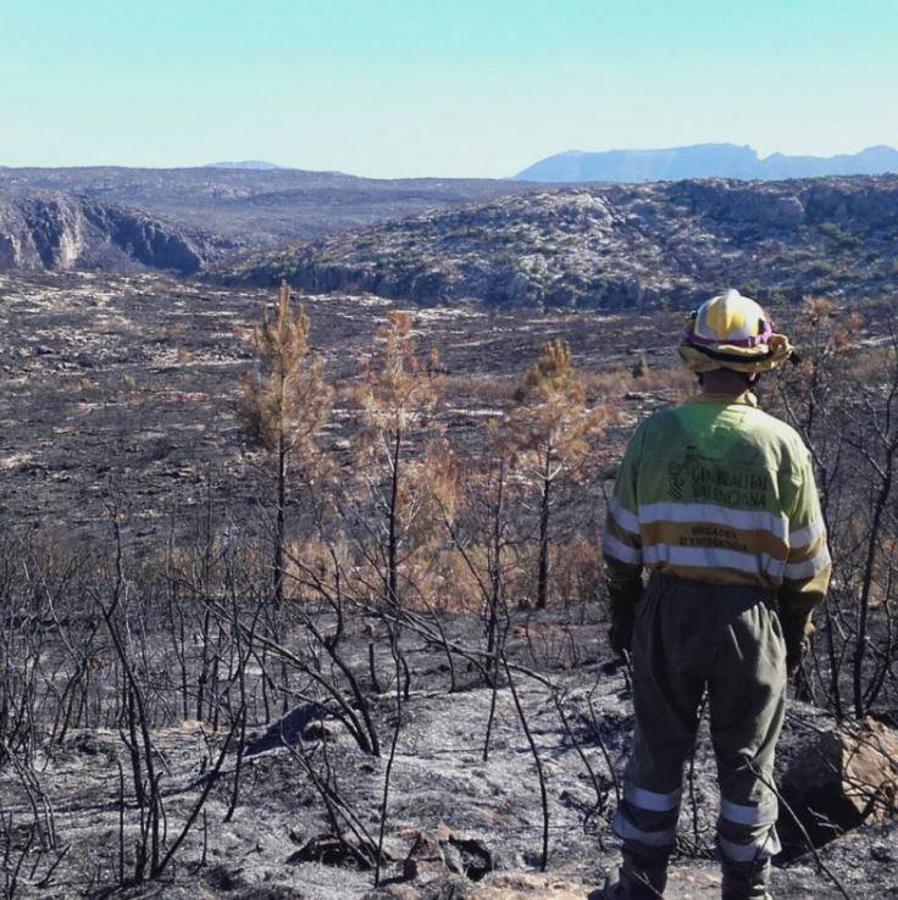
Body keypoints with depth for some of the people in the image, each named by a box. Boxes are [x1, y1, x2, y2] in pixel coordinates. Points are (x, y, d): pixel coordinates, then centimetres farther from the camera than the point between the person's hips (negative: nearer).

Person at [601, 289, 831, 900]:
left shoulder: (655, 433, -6)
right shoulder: (781, 443, -9)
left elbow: (622, 540, 0)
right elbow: (806, 557, -2)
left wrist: (623, 612, 11)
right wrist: (798, 629, 10)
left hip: (668, 609, 1)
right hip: (751, 616, -1)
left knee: (660, 749, 15)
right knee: (747, 759, 14)